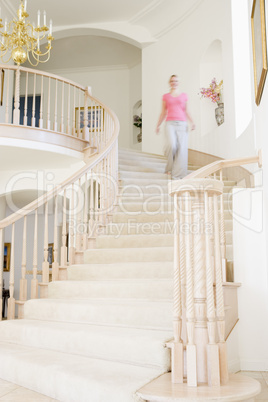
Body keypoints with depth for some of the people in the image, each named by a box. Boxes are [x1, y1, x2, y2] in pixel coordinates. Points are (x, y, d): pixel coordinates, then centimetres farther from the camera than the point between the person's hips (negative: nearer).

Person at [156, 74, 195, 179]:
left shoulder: (184, 96, 15)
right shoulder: (165, 97, 14)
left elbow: (186, 112, 15)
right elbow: (163, 113, 16)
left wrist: (192, 122, 1)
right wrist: (158, 125, 7)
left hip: (182, 124, 1)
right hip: (170, 123, -1)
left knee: (182, 148, -9)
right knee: (172, 145, -23)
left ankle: (178, 173, -2)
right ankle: (170, 166, 3)